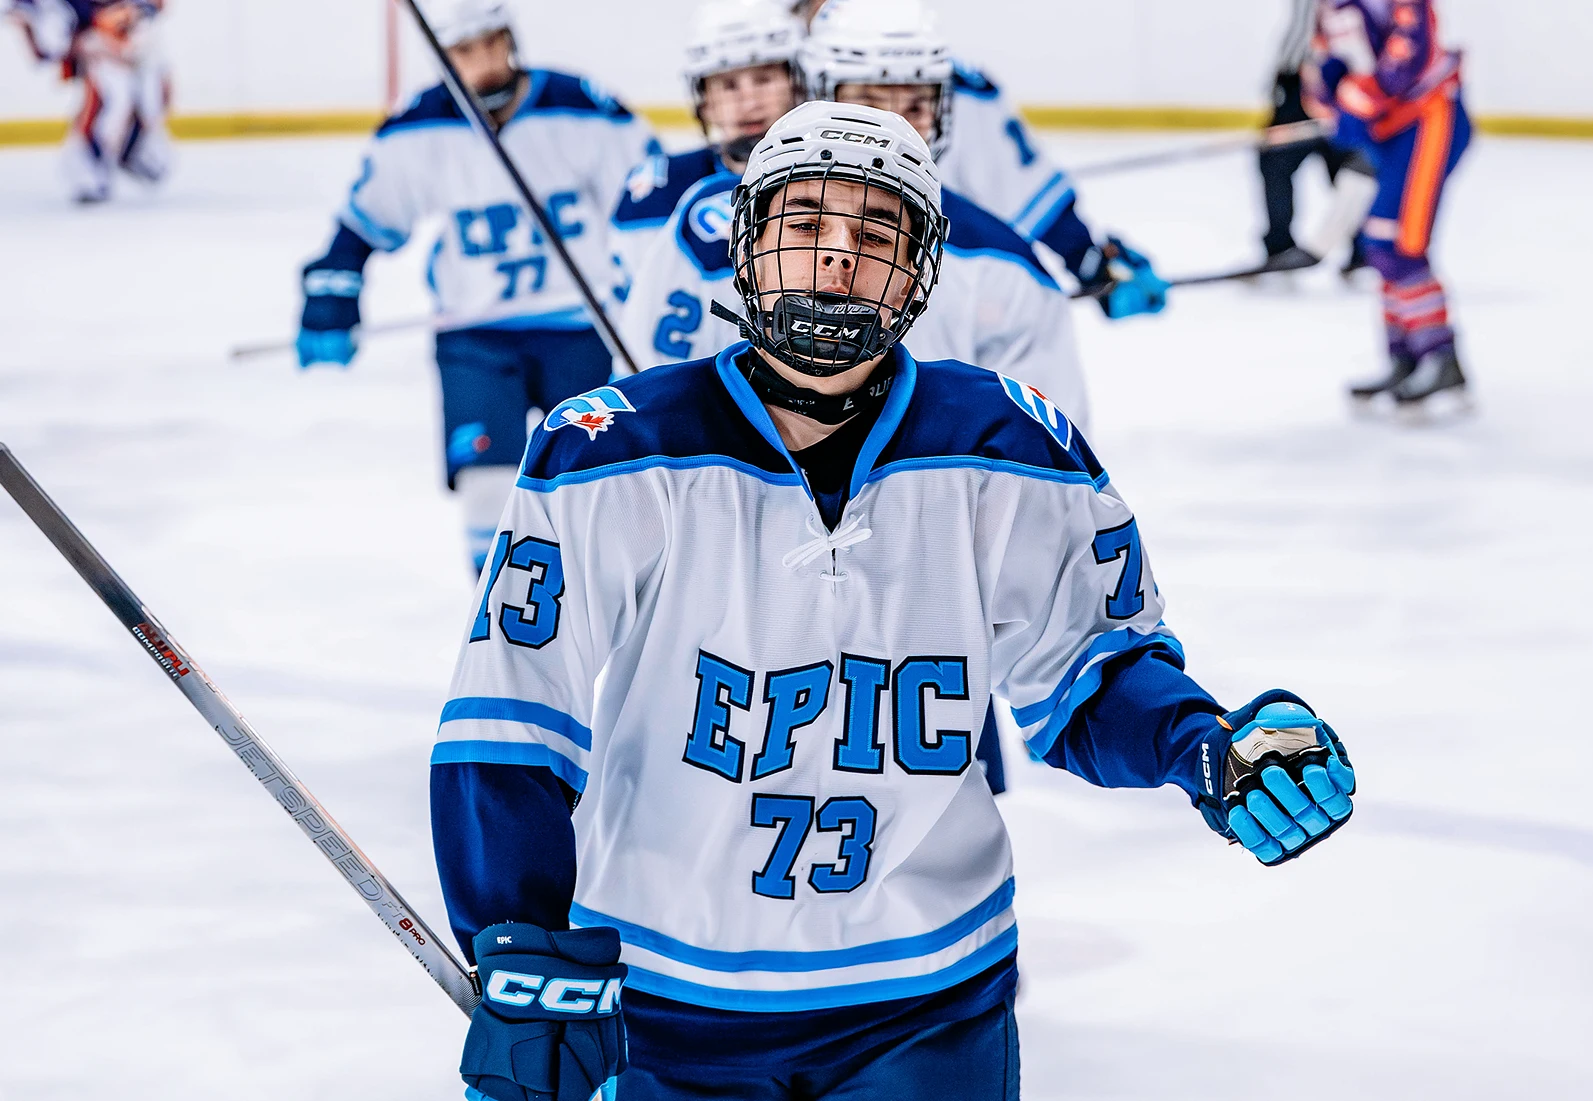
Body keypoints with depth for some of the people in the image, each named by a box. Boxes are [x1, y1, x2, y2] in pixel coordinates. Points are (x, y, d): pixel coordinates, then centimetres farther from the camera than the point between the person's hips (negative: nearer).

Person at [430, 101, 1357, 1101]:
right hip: (663, 1008, -1)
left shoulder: (1012, 461, -7)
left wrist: (1213, 747, -14)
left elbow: (1091, 671, 6)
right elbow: (512, 729, -10)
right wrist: (524, 961, -17)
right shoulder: (610, 464, -13)